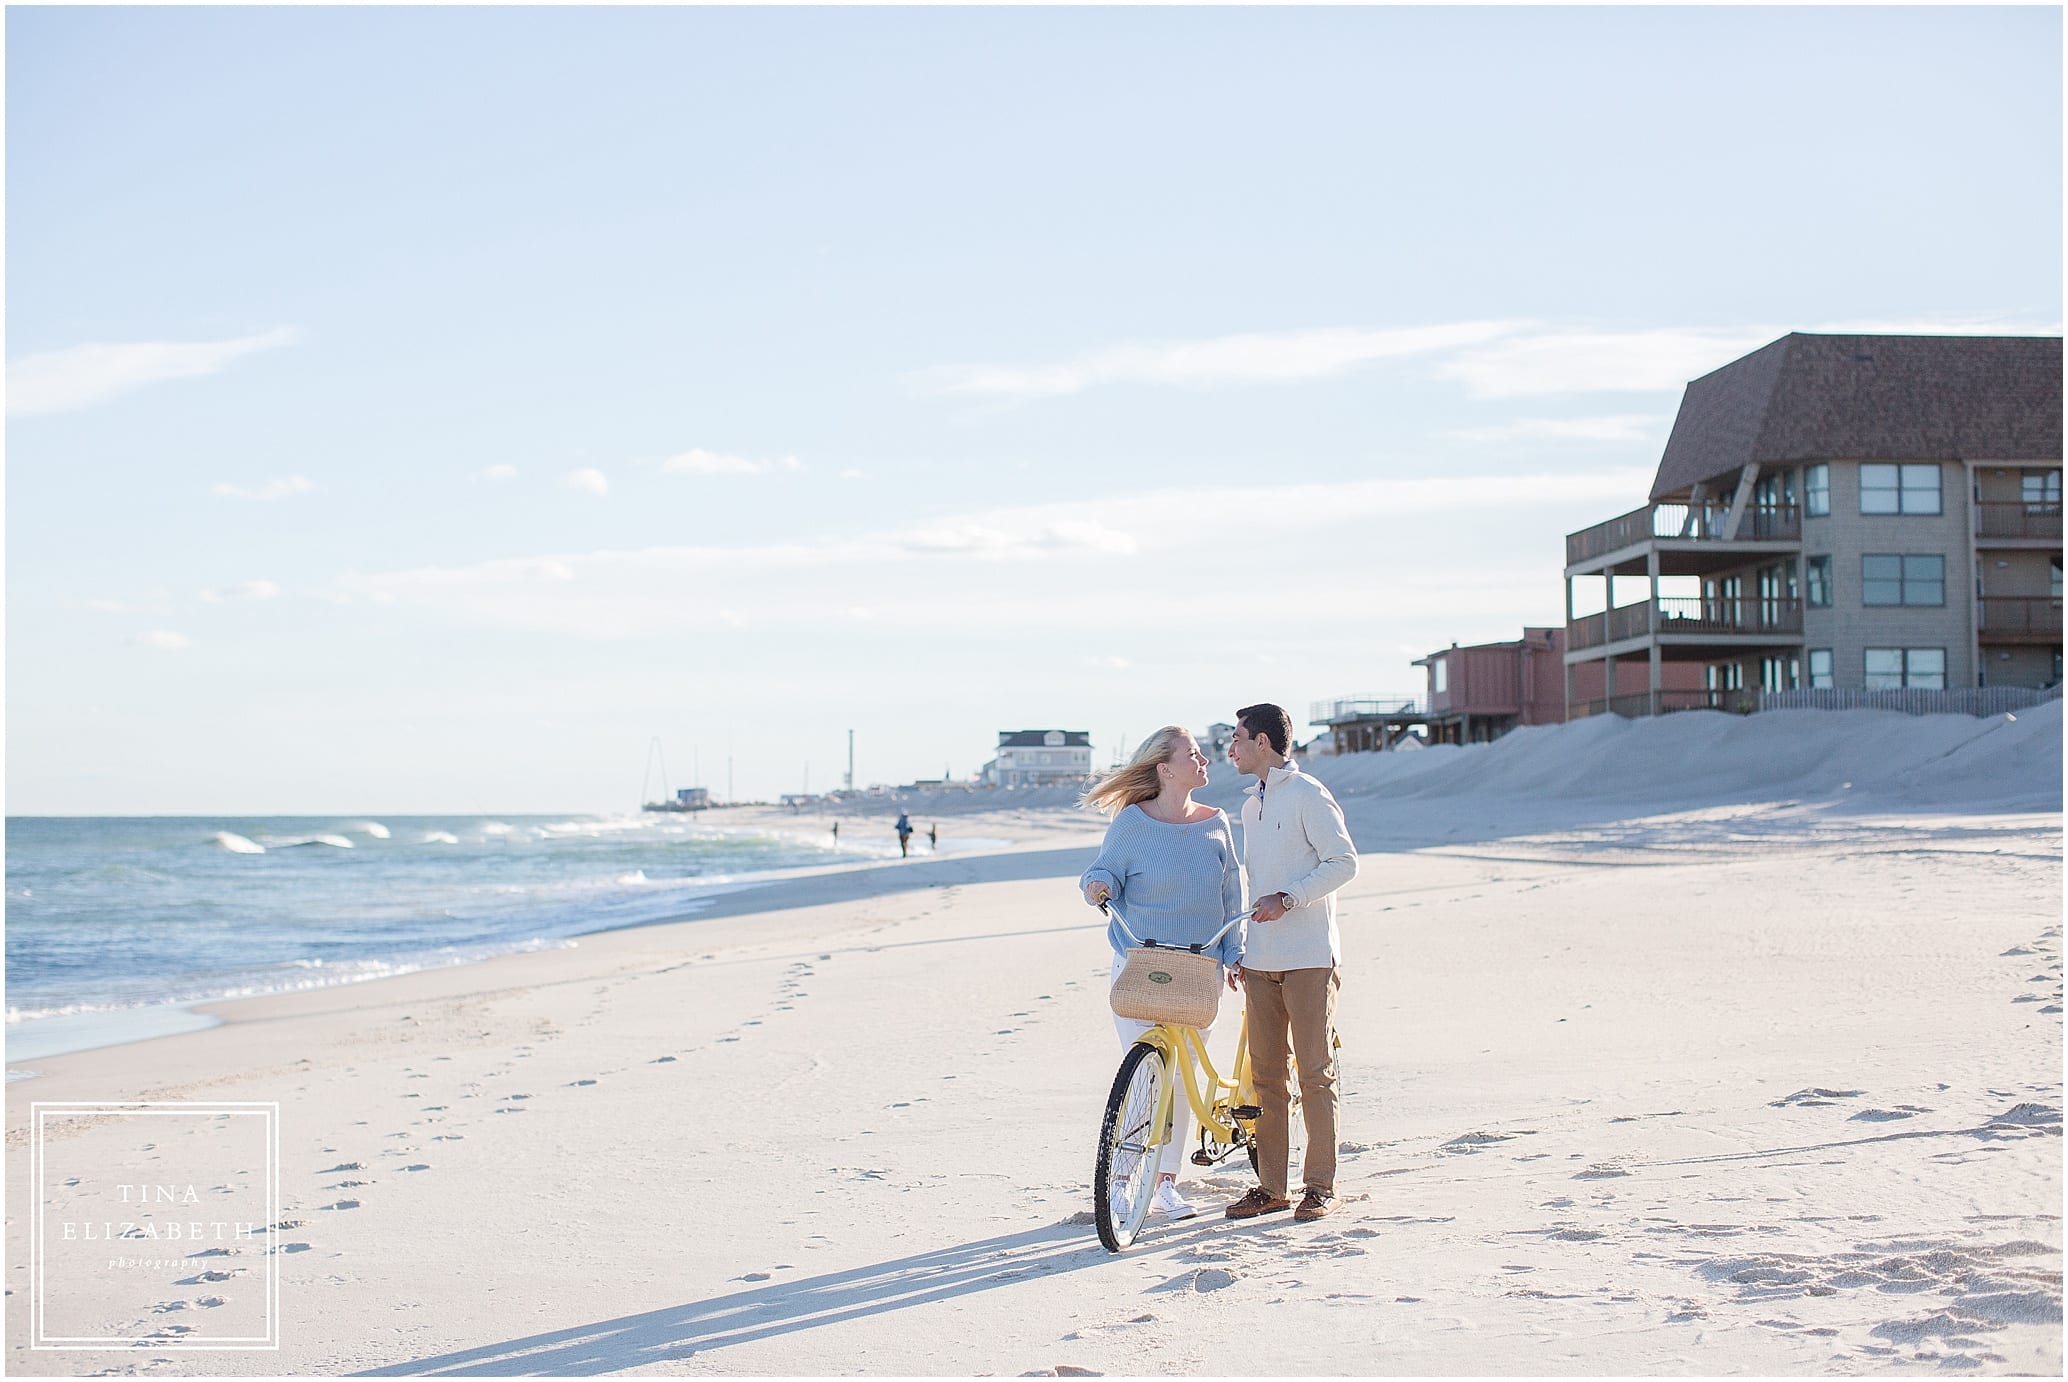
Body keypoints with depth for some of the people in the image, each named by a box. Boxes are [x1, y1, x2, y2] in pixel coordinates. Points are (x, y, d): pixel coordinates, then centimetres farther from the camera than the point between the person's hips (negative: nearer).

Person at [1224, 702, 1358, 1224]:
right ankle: (1270, 1185, 12)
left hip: (1308, 956, -7)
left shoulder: (1308, 795, -6)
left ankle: (1321, 1185, 3)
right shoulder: (1252, 805, 19)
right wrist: (1238, 948, 21)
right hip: (1260, 959, 7)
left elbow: (1343, 862, -12)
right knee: (1266, 1073, 7)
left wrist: (1288, 898, -19)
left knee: (1315, 1072, -3)